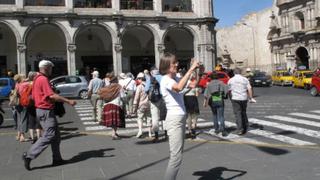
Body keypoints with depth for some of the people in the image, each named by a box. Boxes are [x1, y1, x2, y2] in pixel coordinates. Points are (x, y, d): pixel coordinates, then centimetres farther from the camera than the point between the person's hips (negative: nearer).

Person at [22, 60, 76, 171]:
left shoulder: (37, 79, 16)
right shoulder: (43, 79, -16)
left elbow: (33, 97, 20)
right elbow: (52, 96, -24)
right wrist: (68, 101, -22)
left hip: (41, 110, 11)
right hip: (46, 111, -11)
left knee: (56, 136, 12)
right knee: (48, 136, -8)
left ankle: (57, 159, 16)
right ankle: (29, 156, -5)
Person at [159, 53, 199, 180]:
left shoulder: (175, 78, 13)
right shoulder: (165, 80, -14)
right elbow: (179, 87, -35)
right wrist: (191, 69, -29)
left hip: (181, 118, 9)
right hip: (174, 119, -9)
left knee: (177, 155, 13)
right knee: (176, 157, -14)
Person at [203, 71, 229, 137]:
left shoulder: (209, 84, 5)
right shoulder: (221, 83, 1)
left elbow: (206, 94, -1)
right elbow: (226, 90, -11)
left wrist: (205, 102, 0)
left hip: (212, 101, 2)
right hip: (220, 100, -2)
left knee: (215, 115, 18)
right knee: (221, 116, -2)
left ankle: (216, 129, 22)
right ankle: (222, 129, -17)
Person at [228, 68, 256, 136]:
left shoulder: (231, 80, 1)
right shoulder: (245, 79, 4)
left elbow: (229, 90, 3)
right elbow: (249, 89, -3)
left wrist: (230, 98, 17)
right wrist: (251, 98, 3)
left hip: (235, 99, -2)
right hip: (244, 99, 2)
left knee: (238, 114, -1)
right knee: (243, 113, 16)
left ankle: (240, 129, -8)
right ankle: (245, 128, 21)